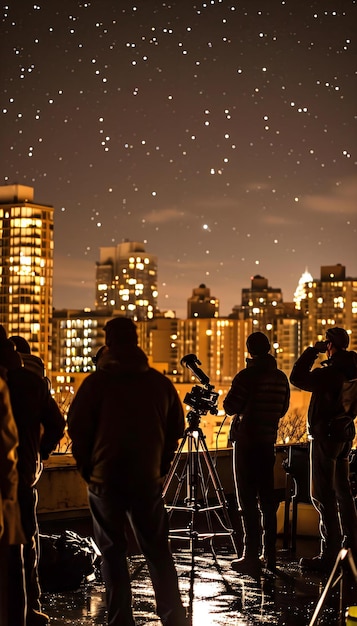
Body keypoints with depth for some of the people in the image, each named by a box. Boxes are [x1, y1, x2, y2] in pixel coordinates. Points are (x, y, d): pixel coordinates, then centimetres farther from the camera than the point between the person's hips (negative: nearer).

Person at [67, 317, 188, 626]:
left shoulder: (97, 382, -7)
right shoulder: (160, 382, 2)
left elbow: (77, 427, -6)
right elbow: (177, 427, 7)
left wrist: (88, 467, 6)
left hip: (105, 478, -3)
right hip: (149, 479, 3)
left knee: (113, 552, 6)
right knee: (158, 551, 12)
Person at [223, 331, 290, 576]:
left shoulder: (246, 376, -13)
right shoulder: (281, 378, 6)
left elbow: (230, 407, -13)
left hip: (246, 442, -6)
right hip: (268, 442, 6)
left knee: (248, 501, -4)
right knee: (267, 498, 12)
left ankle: (252, 557, -5)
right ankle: (269, 554, 16)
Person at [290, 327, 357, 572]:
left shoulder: (330, 372, -20)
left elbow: (297, 378, -19)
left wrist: (313, 351, -12)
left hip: (325, 435, -9)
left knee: (323, 495, -5)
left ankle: (330, 553, -6)